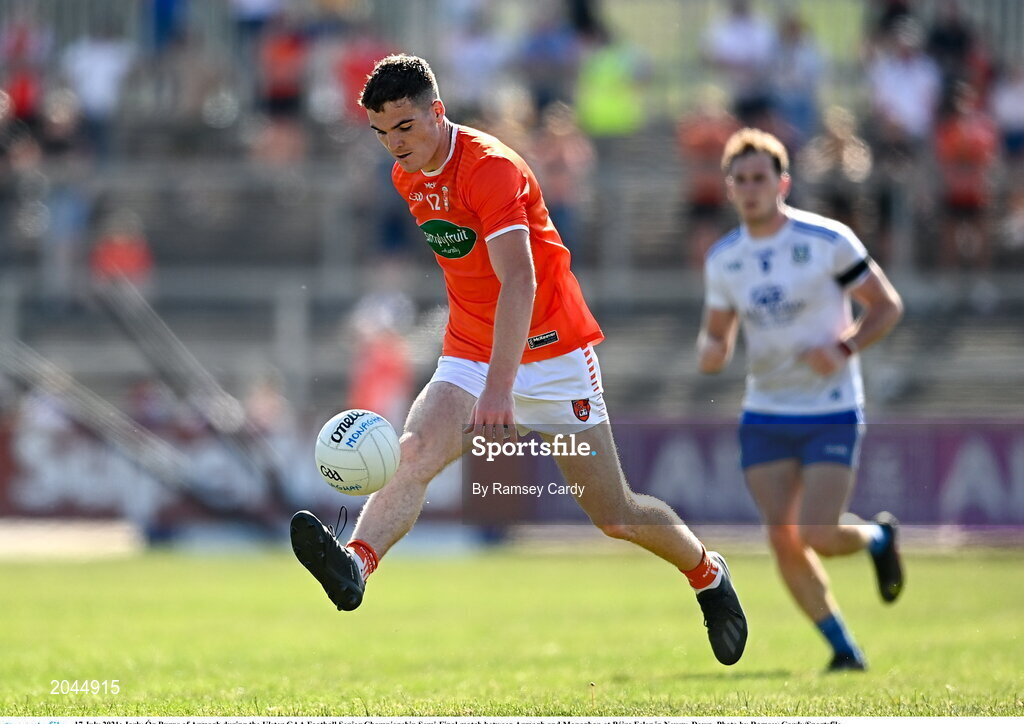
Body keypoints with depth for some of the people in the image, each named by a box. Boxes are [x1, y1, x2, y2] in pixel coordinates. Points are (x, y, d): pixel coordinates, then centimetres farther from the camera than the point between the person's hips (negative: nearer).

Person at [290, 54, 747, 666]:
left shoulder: (491, 167, -22)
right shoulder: (407, 176, 4)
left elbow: (519, 283, -34)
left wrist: (500, 388, -45)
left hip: (551, 350, -5)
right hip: (470, 356, 6)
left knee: (615, 516, 3)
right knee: (414, 454, -25)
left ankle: (708, 573, 30)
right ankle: (356, 565, -48)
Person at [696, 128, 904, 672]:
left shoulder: (828, 241, -11)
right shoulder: (722, 259, 3)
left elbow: (887, 306, -4)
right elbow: (717, 334, 13)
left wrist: (844, 349, -21)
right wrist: (710, 352, -12)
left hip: (832, 414, -4)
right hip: (765, 417, 4)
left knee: (816, 538, -15)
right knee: (782, 541, -4)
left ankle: (879, 538, 20)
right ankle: (844, 650, 12)